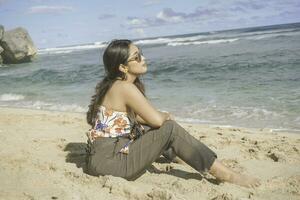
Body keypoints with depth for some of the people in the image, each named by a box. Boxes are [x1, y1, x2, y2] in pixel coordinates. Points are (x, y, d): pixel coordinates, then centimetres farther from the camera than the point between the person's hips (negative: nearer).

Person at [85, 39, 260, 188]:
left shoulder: (115, 85, 11)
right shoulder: (125, 88, -17)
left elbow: (136, 117, 21)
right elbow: (157, 119, -20)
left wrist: (163, 117, 6)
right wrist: (166, 116, 3)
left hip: (105, 156, 9)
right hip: (108, 162, -9)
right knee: (170, 129, -15)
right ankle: (226, 175, -12)